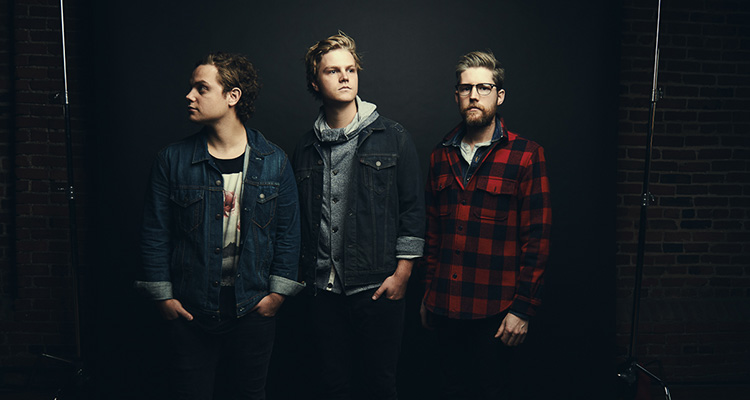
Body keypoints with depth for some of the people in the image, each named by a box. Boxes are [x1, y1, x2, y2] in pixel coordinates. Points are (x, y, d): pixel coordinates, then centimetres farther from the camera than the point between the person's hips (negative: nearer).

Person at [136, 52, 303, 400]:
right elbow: (155, 234, 1)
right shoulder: (172, 160, -2)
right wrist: (163, 296, -2)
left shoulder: (274, 162, -1)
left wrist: (278, 292, -2)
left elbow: (288, 233, 2)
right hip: (190, 311, 0)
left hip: (253, 309, 1)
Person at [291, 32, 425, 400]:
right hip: (323, 287, 3)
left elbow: (413, 207, -1)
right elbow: (299, 218, 14)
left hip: (377, 287, -2)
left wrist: (402, 272, -5)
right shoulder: (306, 148, 9)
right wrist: (301, 271, 8)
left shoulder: (393, 138, 0)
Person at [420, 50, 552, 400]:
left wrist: (523, 308, -11)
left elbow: (537, 237, -8)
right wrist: (428, 291, 13)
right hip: (445, 305, 4)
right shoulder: (441, 156, 9)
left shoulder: (525, 155, -5)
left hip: (494, 309, -4)